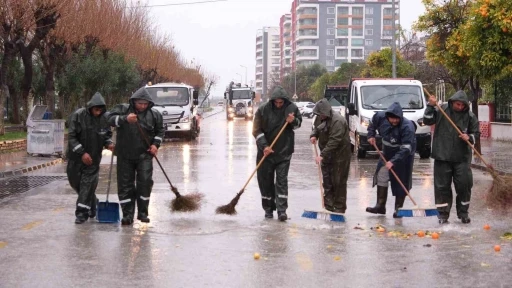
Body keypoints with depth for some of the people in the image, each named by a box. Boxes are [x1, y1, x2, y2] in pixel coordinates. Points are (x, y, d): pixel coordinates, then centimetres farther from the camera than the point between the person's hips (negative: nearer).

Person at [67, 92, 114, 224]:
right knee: (75, 181, 10)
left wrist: (109, 143, -13)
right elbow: (71, 137, -17)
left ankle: (82, 212, -2)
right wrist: (82, 153, -24)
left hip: (93, 158, 0)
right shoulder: (78, 116, -16)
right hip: (76, 157, 0)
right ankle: (92, 205, 31)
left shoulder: (104, 118, -6)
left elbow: (107, 134, 10)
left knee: (88, 184, -6)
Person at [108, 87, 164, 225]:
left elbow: (160, 130, 17)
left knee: (145, 181, -9)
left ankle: (143, 212, 4)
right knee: (125, 184, 2)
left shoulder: (154, 114, 3)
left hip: (144, 155, 0)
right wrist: (125, 119, -33)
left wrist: (156, 144, 1)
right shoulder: (123, 109, -2)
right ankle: (127, 215, 8)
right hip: (125, 155, 0)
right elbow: (111, 119, -18)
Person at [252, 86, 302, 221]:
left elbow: (299, 122, 14)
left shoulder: (292, 108, -2)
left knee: (282, 181, -4)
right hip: (266, 152, 0)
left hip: (284, 152, 0)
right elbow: (256, 130, -7)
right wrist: (264, 146, -18)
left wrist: (293, 121, -11)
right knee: (265, 180, 6)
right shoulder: (263, 110, -7)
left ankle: (282, 210, -5)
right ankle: (268, 209, 19)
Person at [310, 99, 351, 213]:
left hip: (339, 155, -8)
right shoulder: (320, 118, 4)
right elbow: (316, 128, 23)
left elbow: (334, 141, -30)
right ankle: (328, 206, 17)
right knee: (327, 182, 10)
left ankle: (339, 208, 1)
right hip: (326, 155, 9)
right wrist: (313, 135, -2)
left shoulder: (338, 121, -24)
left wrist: (322, 155, -33)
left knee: (338, 182, -5)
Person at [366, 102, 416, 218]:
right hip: (387, 152, 5)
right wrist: (371, 135, 0)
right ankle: (380, 206, 10)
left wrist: (393, 161, -43)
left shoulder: (407, 127, -32)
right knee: (381, 176, 4)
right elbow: (373, 123, 11)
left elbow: (406, 148, -36)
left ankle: (398, 208, 6)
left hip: (403, 156, -5)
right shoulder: (380, 117, -16)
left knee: (401, 181, -3)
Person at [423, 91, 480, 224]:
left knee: (464, 185, 2)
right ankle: (443, 214, 12)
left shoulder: (470, 116, 1)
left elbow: (476, 133, 8)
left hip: (462, 157, 1)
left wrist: (469, 137, -13)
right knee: (442, 185, 3)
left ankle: (463, 213, 18)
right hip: (442, 156, -1)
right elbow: (427, 120, -4)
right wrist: (431, 106, -15)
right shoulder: (441, 110, -2)